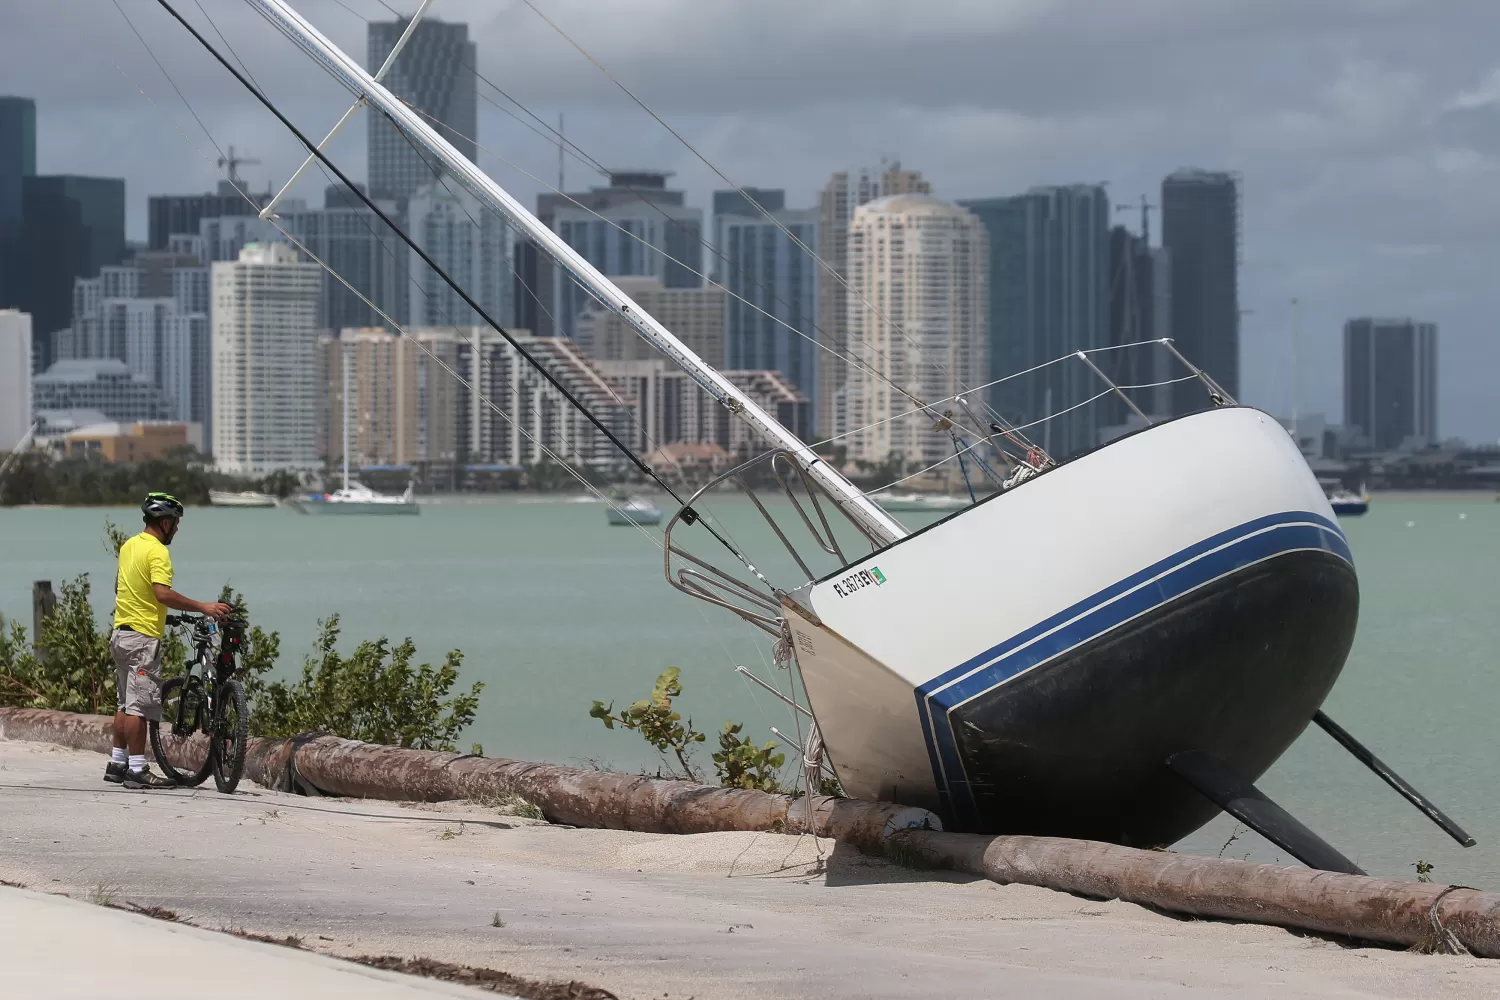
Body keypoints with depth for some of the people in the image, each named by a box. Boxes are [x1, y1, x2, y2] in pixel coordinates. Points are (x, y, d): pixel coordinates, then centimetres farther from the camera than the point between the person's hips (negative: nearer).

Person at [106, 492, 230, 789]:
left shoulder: (129, 546, 12)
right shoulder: (157, 552, -16)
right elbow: (163, 594, -28)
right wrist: (203, 607, -27)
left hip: (121, 633, 9)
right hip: (144, 636, -9)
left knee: (125, 703, 15)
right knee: (139, 705, -8)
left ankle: (117, 764, 19)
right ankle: (137, 770, -9)